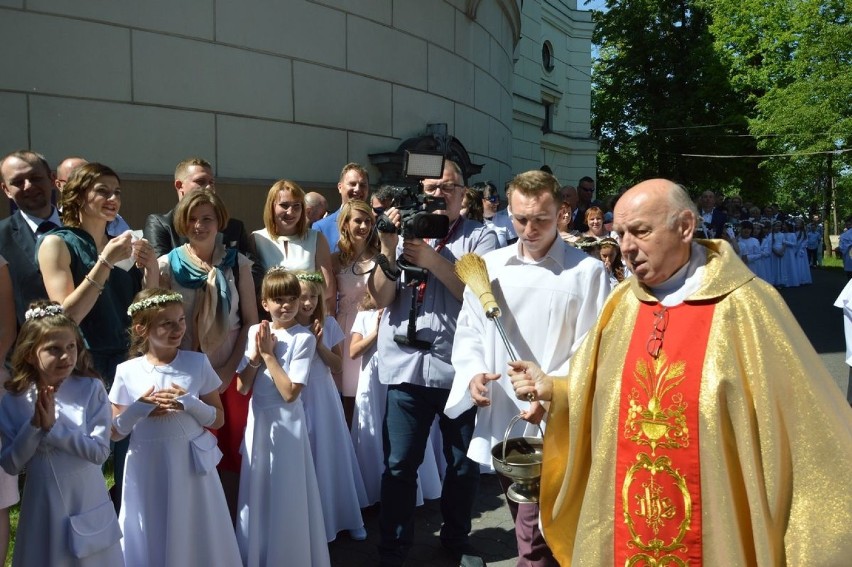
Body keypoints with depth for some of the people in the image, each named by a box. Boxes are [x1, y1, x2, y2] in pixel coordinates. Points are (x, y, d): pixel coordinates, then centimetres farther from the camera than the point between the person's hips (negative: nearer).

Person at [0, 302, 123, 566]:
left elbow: (100, 451, -16)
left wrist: (52, 426, -20)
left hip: (87, 506, -2)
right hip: (42, 508, 2)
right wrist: (34, 426, -17)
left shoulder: (91, 389, -12)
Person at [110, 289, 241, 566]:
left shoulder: (198, 363, -5)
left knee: (196, 539, 12)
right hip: (148, 469, 0)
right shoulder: (127, 372, -4)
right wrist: (139, 408, -15)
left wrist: (189, 403, -17)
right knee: (152, 542, 14)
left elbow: (218, 419, 0)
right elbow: (115, 432, 2)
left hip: (192, 466, 0)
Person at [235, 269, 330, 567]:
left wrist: (268, 354, -16)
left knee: (287, 494, 4)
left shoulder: (304, 338, -12)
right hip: (258, 420, 5)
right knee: (258, 492, 13)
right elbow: (242, 387, 2)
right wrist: (255, 356, -12)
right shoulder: (255, 332, 3)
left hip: (287, 421, -4)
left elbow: (290, 392, -18)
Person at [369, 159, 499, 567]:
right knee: (399, 464, 4)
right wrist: (387, 250, -12)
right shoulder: (404, 232, 7)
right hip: (407, 366, 1)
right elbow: (382, 299, 2)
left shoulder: (480, 238, 2)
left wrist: (433, 259, -19)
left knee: (463, 462, 13)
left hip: (460, 367, 0)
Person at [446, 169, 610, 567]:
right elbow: (469, 331, 12)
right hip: (499, 420, 5)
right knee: (533, 533, 22)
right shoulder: (488, 266, 8)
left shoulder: (587, 272, -6)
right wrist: (474, 373, -6)